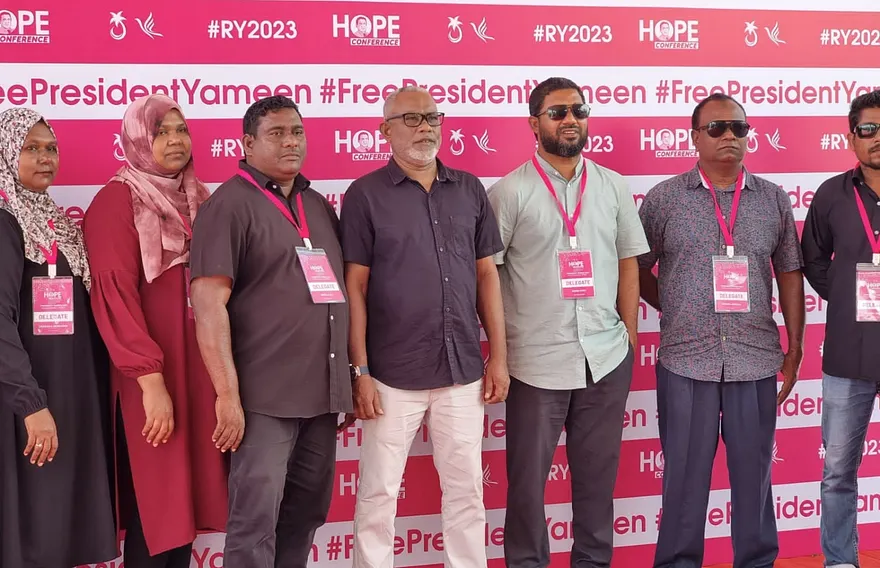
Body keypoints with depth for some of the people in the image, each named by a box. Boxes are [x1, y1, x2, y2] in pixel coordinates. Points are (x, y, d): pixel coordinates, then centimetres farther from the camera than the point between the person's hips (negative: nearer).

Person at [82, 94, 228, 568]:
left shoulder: (198, 199, 13)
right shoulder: (117, 201, -8)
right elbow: (114, 297, -15)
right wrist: (151, 379, -21)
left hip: (199, 368, 6)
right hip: (148, 378, -6)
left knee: (187, 497, 10)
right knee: (153, 506, -1)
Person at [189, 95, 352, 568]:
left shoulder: (318, 205, 16)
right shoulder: (230, 204, -5)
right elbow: (208, 302, -14)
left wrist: (346, 383, 16)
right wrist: (228, 393, -19)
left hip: (322, 391, 7)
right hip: (265, 395, -7)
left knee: (306, 513, 14)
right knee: (256, 520, -4)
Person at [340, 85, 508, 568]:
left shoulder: (469, 189, 8)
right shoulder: (365, 194, -3)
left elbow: (486, 275, 10)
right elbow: (354, 288, -4)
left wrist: (498, 356, 6)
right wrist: (359, 371, -8)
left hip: (463, 370, 3)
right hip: (393, 374, -3)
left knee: (466, 490, 12)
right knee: (378, 492, 5)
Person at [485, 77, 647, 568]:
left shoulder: (613, 187, 8)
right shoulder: (510, 192, -3)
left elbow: (628, 265, 11)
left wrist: (630, 339, 7)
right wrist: (499, 348, -5)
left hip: (607, 357, 3)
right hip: (537, 361, -3)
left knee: (598, 473, 11)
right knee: (528, 478, 7)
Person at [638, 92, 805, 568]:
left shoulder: (773, 199, 6)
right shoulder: (663, 198, 1)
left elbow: (789, 274, 11)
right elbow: (638, 270, 8)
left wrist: (795, 346, 9)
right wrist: (678, 312, 6)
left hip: (756, 359, 2)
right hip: (686, 360, -1)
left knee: (754, 471, 10)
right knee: (685, 474, 7)